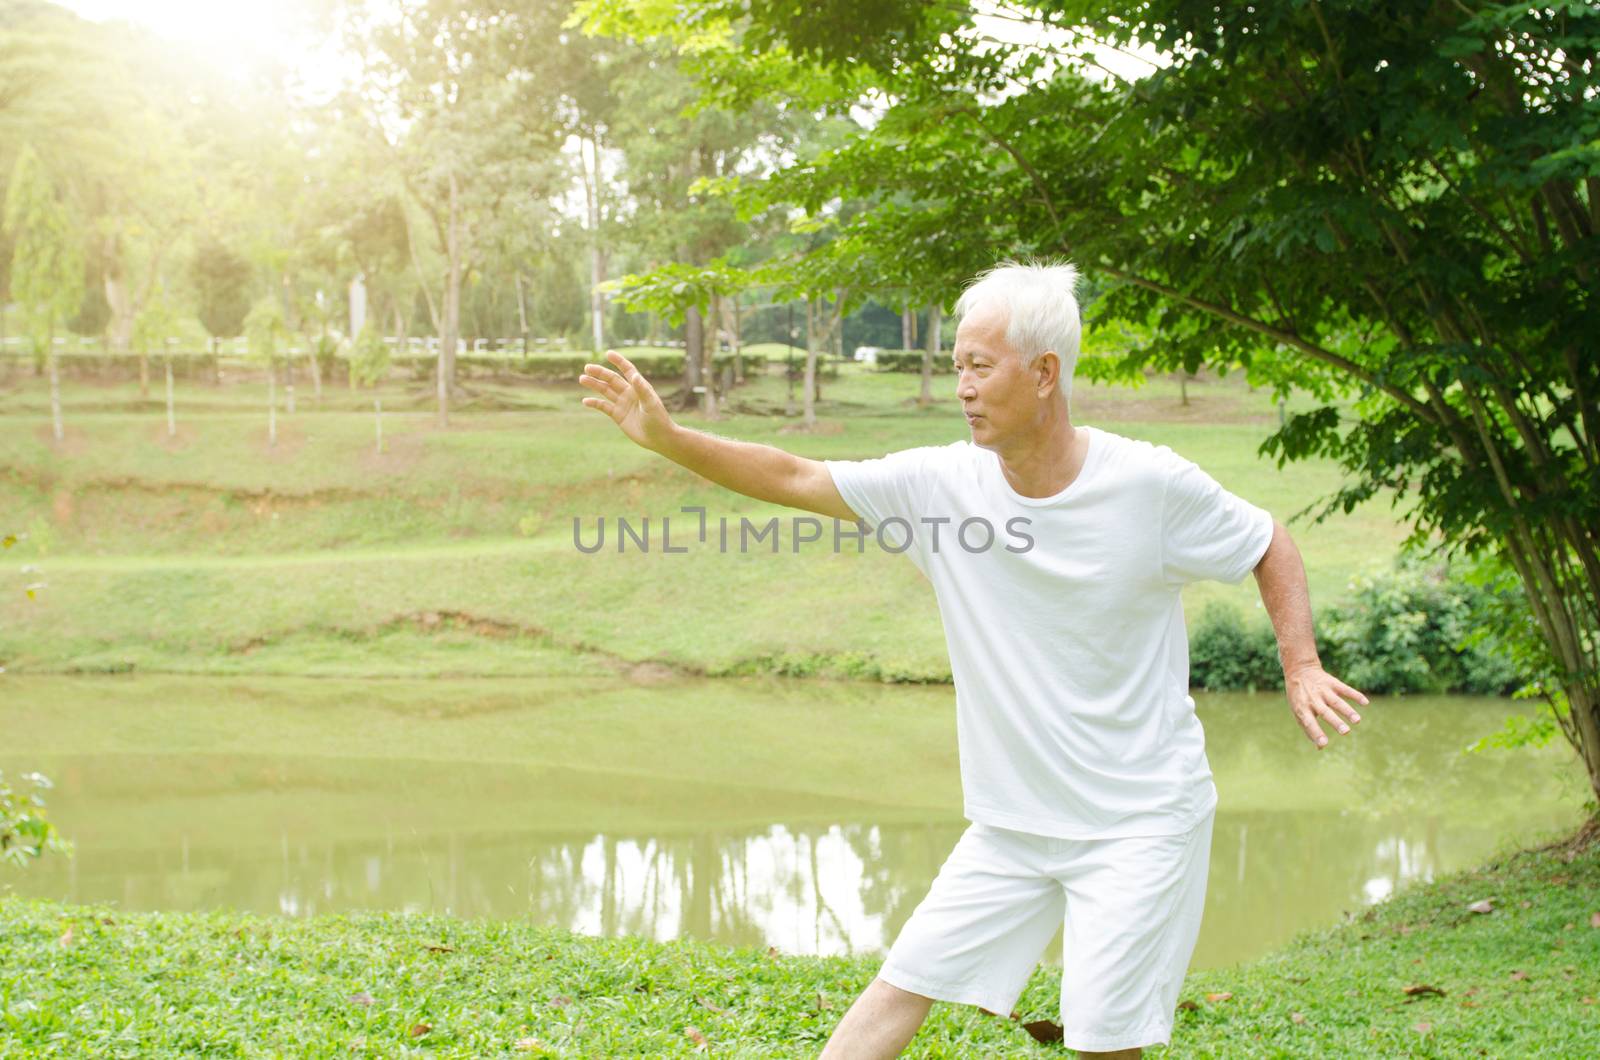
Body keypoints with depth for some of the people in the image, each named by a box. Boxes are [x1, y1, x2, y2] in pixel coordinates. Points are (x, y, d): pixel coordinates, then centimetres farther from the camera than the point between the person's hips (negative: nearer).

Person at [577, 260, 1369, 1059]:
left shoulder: (1150, 484, -14)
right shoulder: (941, 483, -6)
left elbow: (1269, 547, 1)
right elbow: (793, 478, -4)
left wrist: (1300, 666, -10)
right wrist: (668, 438, -13)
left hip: (1142, 821, -4)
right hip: (1012, 819, 4)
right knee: (904, 982, 5)